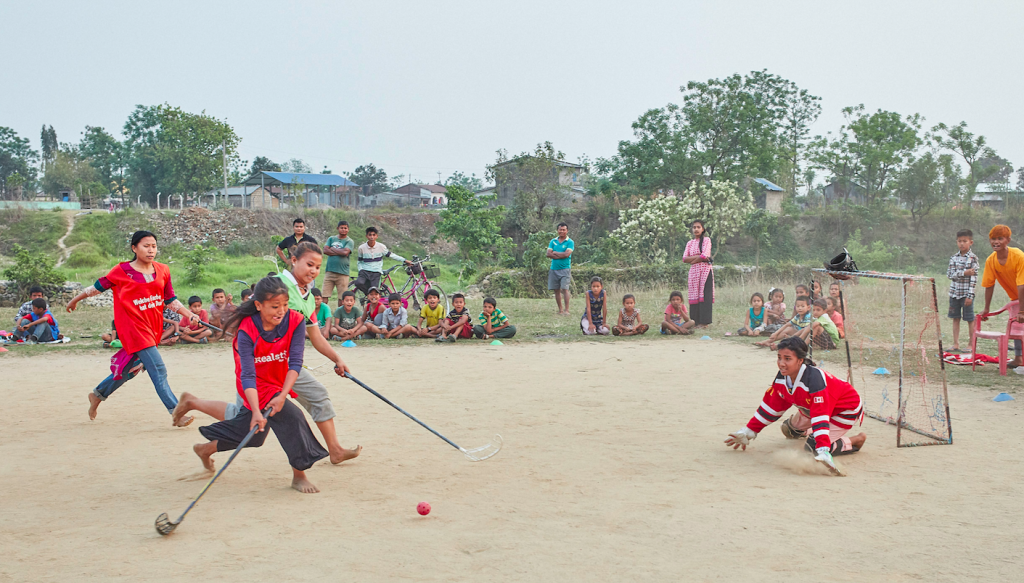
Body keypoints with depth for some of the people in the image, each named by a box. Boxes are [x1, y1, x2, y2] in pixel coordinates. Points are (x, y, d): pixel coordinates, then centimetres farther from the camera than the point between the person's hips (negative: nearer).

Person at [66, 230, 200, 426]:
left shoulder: (163, 271, 6)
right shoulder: (122, 271, -6)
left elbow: (170, 300, 11)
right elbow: (99, 286, 7)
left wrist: (189, 314, -3)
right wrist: (75, 300, 19)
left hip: (154, 328, 6)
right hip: (134, 327, -6)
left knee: (128, 369, 19)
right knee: (158, 369, -16)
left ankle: (97, 395, 43)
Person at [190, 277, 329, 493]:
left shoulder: (295, 321, -21)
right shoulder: (247, 331, -29)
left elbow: (295, 362, -24)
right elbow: (248, 376, -33)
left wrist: (283, 395, -36)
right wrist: (257, 411, -43)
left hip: (278, 384, 5)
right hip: (256, 386, -5)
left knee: (252, 433, 21)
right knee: (292, 418, -23)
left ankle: (205, 448, 44)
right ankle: (299, 475, -10)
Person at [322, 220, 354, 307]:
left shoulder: (350, 241, 5)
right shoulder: (331, 239, 15)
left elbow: (345, 252, -14)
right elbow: (325, 250, 0)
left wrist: (332, 249, -2)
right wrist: (339, 252, -7)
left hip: (342, 273, -2)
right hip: (330, 271, 2)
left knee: (341, 298, -1)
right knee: (324, 297, -2)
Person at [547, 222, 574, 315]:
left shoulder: (570, 242, -1)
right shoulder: (553, 241, 11)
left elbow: (567, 254, -15)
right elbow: (548, 254, 0)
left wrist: (554, 253, -5)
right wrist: (561, 255, -10)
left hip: (565, 269, -5)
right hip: (554, 269, 5)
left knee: (565, 289, -11)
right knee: (556, 290, 6)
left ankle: (566, 310, -9)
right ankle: (560, 309, 14)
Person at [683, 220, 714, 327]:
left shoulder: (707, 240, 1)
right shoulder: (690, 243, 14)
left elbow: (704, 255, -13)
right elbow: (684, 259, 2)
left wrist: (693, 260, -3)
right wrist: (699, 256, -9)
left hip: (705, 270, -5)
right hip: (693, 271, 5)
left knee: (705, 295, -9)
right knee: (694, 296, 1)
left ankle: (704, 322, -9)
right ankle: (696, 321, 3)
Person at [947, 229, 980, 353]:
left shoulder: (973, 258, -7)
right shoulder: (954, 258, 5)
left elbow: (974, 278, -10)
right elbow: (950, 274, -3)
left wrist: (970, 296, -14)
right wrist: (964, 273, -17)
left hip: (966, 293, -4)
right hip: (954, 293, 4)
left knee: (970, 319, 3)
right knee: (955, 318, 9)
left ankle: (971, 344, 12)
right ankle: (956, 344, 15)